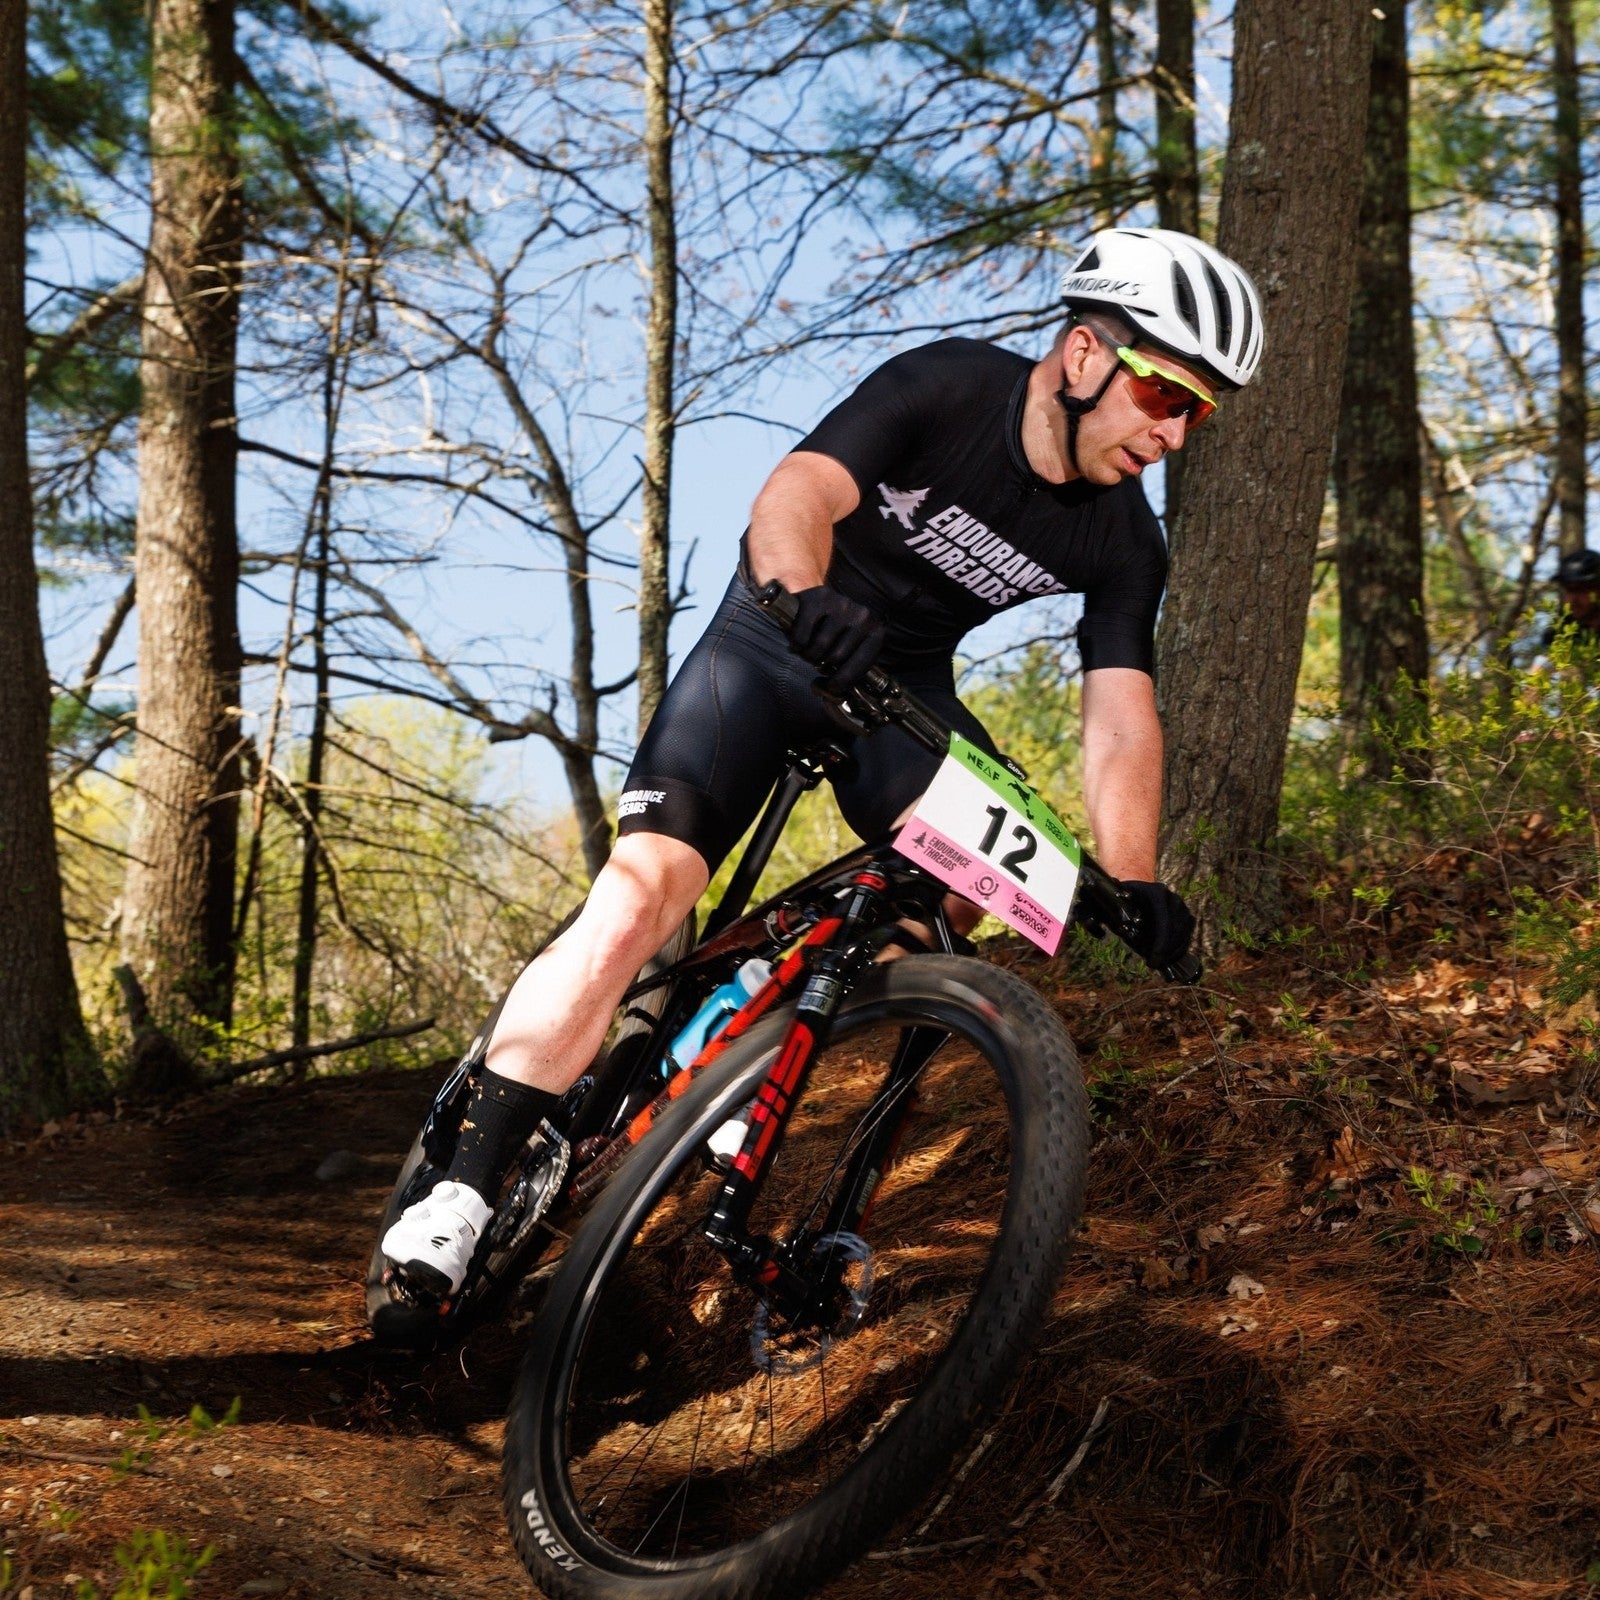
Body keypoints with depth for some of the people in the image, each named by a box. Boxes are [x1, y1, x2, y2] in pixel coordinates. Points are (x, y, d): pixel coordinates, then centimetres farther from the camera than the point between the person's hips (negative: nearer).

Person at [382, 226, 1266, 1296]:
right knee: (643, 888, -22)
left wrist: (1135, 886, -30)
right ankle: (466, 1188, -20)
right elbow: (794, 498, -36)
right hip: (775, 646, -4)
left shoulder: (1123, 543, -10)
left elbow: (1122, 726, -15)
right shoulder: (950, 387, -22)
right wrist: (807, 595, -58)